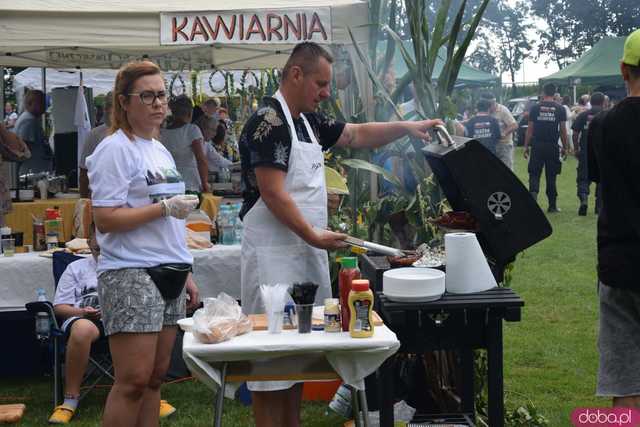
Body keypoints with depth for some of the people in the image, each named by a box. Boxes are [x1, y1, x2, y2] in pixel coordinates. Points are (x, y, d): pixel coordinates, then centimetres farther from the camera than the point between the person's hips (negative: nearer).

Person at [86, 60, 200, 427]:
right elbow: (106, 220, -15)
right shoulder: (116, 149, -8)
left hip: (168, 274, 8)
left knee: (156, 377, 9)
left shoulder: (161, 150, 17)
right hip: (131, 275, -8)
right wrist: (165, 207, -18)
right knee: (134, 381, -9)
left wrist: (185, 273, 19)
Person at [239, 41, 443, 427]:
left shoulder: (309, 120, 12)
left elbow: (357, 135, 19)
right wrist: (313, 236, -18)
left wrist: (407, 127, 6)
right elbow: (273, 193, -20)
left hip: (306, 251, 9)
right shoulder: (269, 121, -16)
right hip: (274, 254, -9)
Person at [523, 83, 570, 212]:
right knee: (551, 175, 8)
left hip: (537, 146, -1)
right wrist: (565, 147, 9)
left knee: (534, 174, 6)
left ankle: (533, 192, -20)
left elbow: (530, 129, 1)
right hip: (553, 147, 1)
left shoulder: (535, 108, 1)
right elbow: (563, 129, 1)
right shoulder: (560, 109, 1)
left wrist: (526, 146, 7)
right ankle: (552, 205, 11)